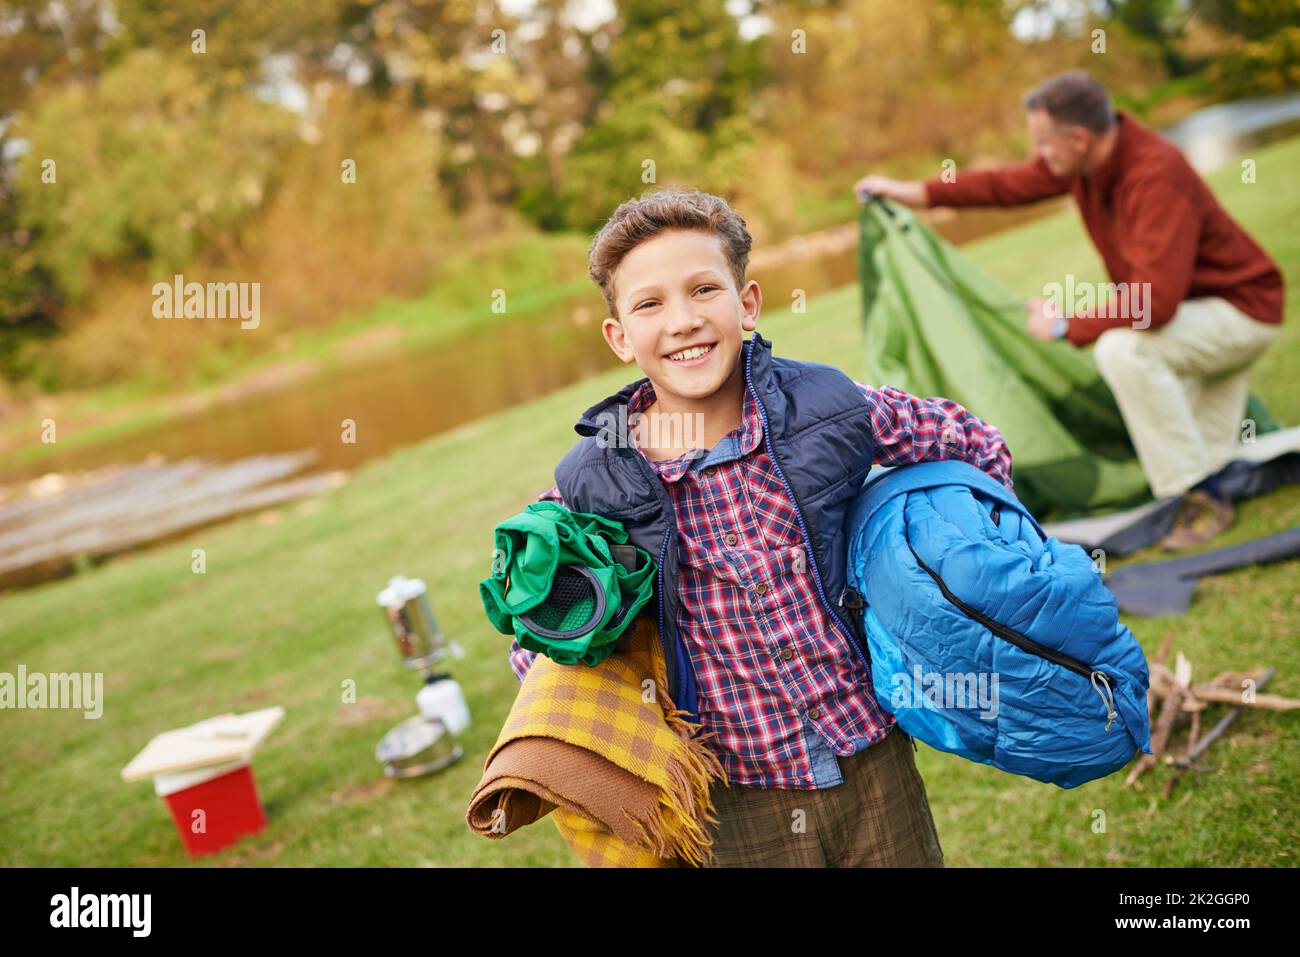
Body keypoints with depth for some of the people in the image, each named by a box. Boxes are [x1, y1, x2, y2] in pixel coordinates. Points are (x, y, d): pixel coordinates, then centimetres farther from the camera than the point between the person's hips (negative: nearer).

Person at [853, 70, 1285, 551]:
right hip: (1190, 305, 9)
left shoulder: (1157, 178, -34)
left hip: (1240, 309, -9)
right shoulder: (1085, 154, -8)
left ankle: (1203, 496, -24)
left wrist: (1068, 325, -25)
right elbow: (1012, 183, 9)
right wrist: (916, 193, 8)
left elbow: (1154, 301, -39)